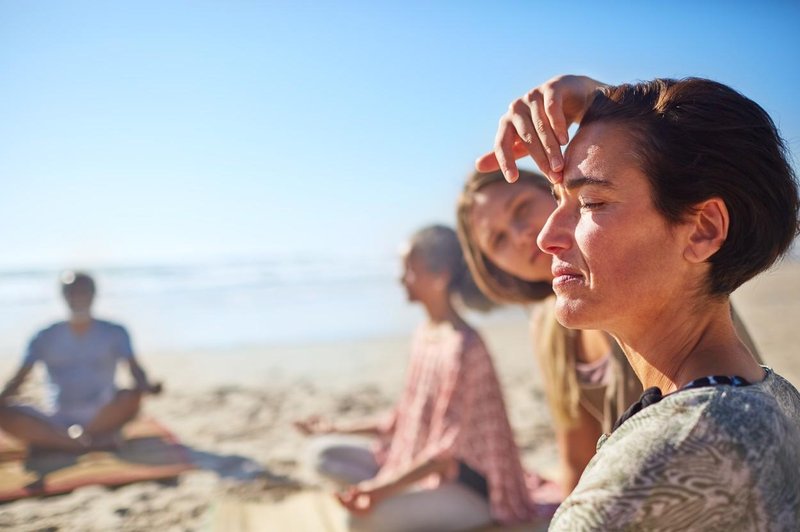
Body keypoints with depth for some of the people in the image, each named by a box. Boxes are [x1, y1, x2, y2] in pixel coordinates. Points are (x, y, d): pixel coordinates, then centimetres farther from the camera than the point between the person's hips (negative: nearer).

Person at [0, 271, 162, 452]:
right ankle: (91, 441, -31)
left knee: (131, 397, -34)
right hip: (60, 421, 2)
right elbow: (20, 376, 2)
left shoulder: (113, 333, 4)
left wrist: (147, 386, -31)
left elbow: (135, 369, -7)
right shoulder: (46, 338, 7)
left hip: (102, 418, -2)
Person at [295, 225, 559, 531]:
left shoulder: (463, 346, -22)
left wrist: (383, 488, -31)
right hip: (420, 465, 9)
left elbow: (449, 450, -22)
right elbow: (406, 420, 12)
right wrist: (338, 428, 16)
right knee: (325, 453, 3)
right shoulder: (424, 334, 4)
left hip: (470, 488, -9)